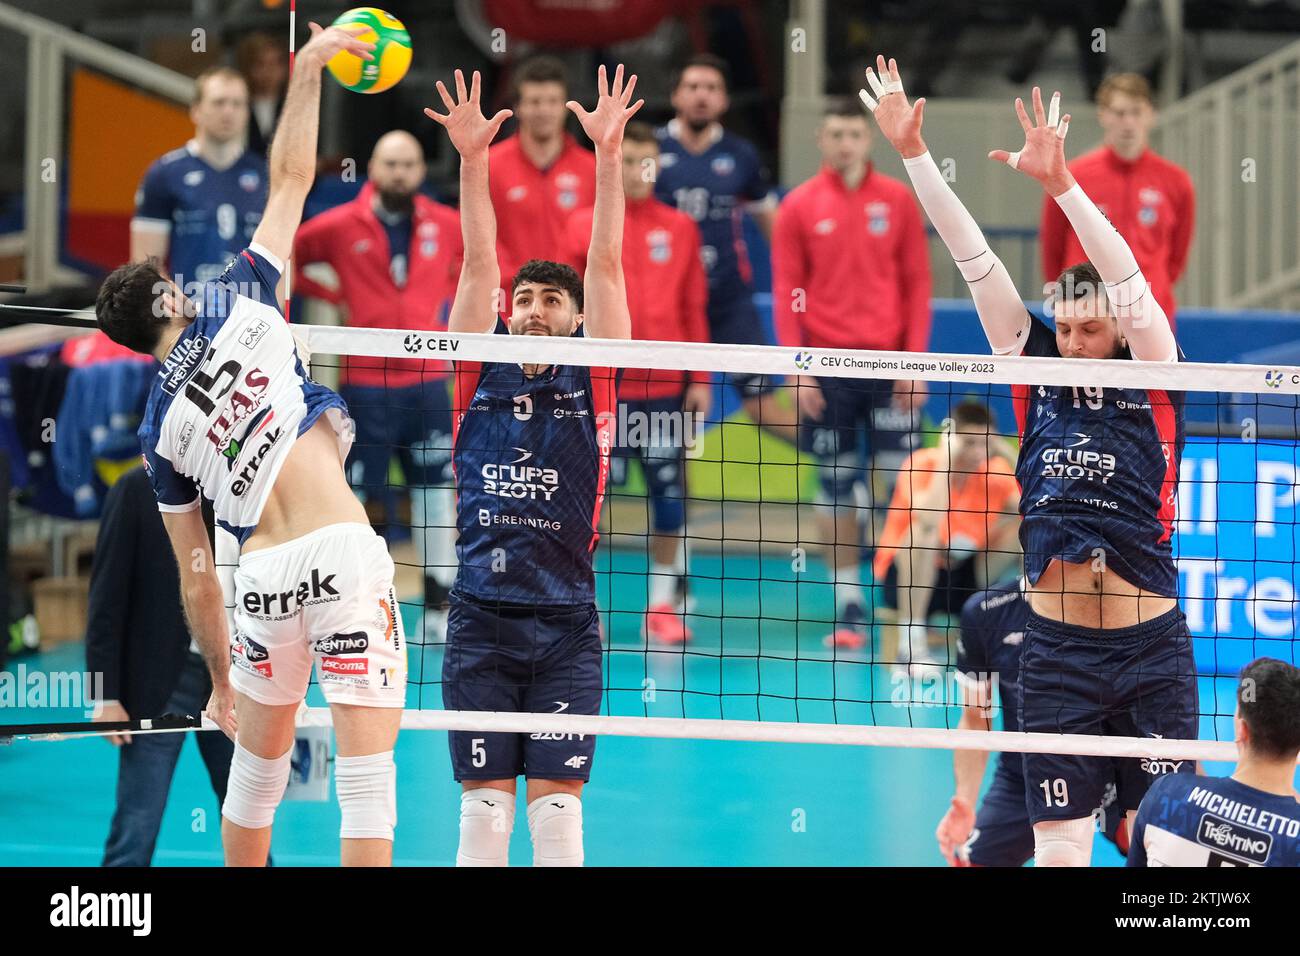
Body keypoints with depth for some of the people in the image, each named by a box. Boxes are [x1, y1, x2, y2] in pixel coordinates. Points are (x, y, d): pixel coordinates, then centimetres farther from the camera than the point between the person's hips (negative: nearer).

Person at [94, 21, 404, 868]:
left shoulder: (160, 432, 14)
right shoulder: (238, 303, 6)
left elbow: (198, 582, 15)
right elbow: (292, 177, 11)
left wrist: (221, 679, 25)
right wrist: (307, 71, 21)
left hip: (262, 574, 4)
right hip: (341, 550, -4)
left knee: (259, 762, 23)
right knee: (368, 768, -6)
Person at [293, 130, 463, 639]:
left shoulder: (447, 225, 2)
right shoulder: (338, 226, -4)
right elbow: (283, 261, 7)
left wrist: (449, 298, 5)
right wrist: (334, 295, -1)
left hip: (427, 381, 3)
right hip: (365, 383, -3)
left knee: (436, 491, 5)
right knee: (363, 497, -1)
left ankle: (439, 606, 13)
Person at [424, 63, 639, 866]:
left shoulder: (591, 380, 6)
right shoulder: (480, 377, 9)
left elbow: (606, 263, 0)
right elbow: (480, 261, 3)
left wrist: (609, 154, -8)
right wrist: (473, 160, -5)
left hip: (566, 625, -1)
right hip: (481, 618, 1)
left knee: (557, 804, -2)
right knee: (484, 804, 1)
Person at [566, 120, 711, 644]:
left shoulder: (680, 228, 8)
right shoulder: (585, 226, 3)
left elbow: (695, 308, 10)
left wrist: (700, 380, 6)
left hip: (666, 385, 2)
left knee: (669, 491, 2)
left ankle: (663, 604, 13)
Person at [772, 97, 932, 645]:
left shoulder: (897, 201, 5)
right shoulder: (799, 207, 3)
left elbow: (917, 284, 5)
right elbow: (786, 291, 2)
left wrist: (915, 363, -2)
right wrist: (796, 369, -6)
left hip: (888, 362, 0)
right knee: (835, 486, 2)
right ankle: (848, 604, 9)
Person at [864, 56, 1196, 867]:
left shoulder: (1154, 380, -2)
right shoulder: (1037, 371, 5)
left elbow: (1126, 277, -17)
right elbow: (974, 259, 1)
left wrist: (1060, 182, -30)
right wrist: (913, 151, -3)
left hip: (1151, 648, -2)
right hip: (1057, 648, 2)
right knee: (1059, 848, 3)